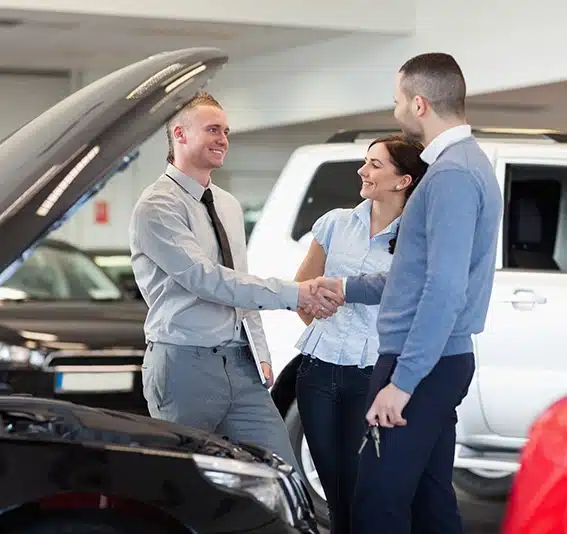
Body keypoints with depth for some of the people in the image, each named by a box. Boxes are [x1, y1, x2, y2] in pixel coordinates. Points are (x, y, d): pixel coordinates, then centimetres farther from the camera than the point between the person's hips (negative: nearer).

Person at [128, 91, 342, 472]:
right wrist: (292, 294, -22)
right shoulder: (158, 207, -9)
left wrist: (260, 354, 12)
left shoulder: (229, 206, 18)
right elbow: (206, 279, -19)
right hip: (186, 366, -7)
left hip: (240, 367, 7)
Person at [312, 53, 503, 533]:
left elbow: (445, 288, -25)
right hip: (435, 362, 10)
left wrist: (402, 381, -24)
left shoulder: (452, 175, -17)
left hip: (422, 367, -10)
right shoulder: (463, 162, 16)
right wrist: (349, 288, 29)